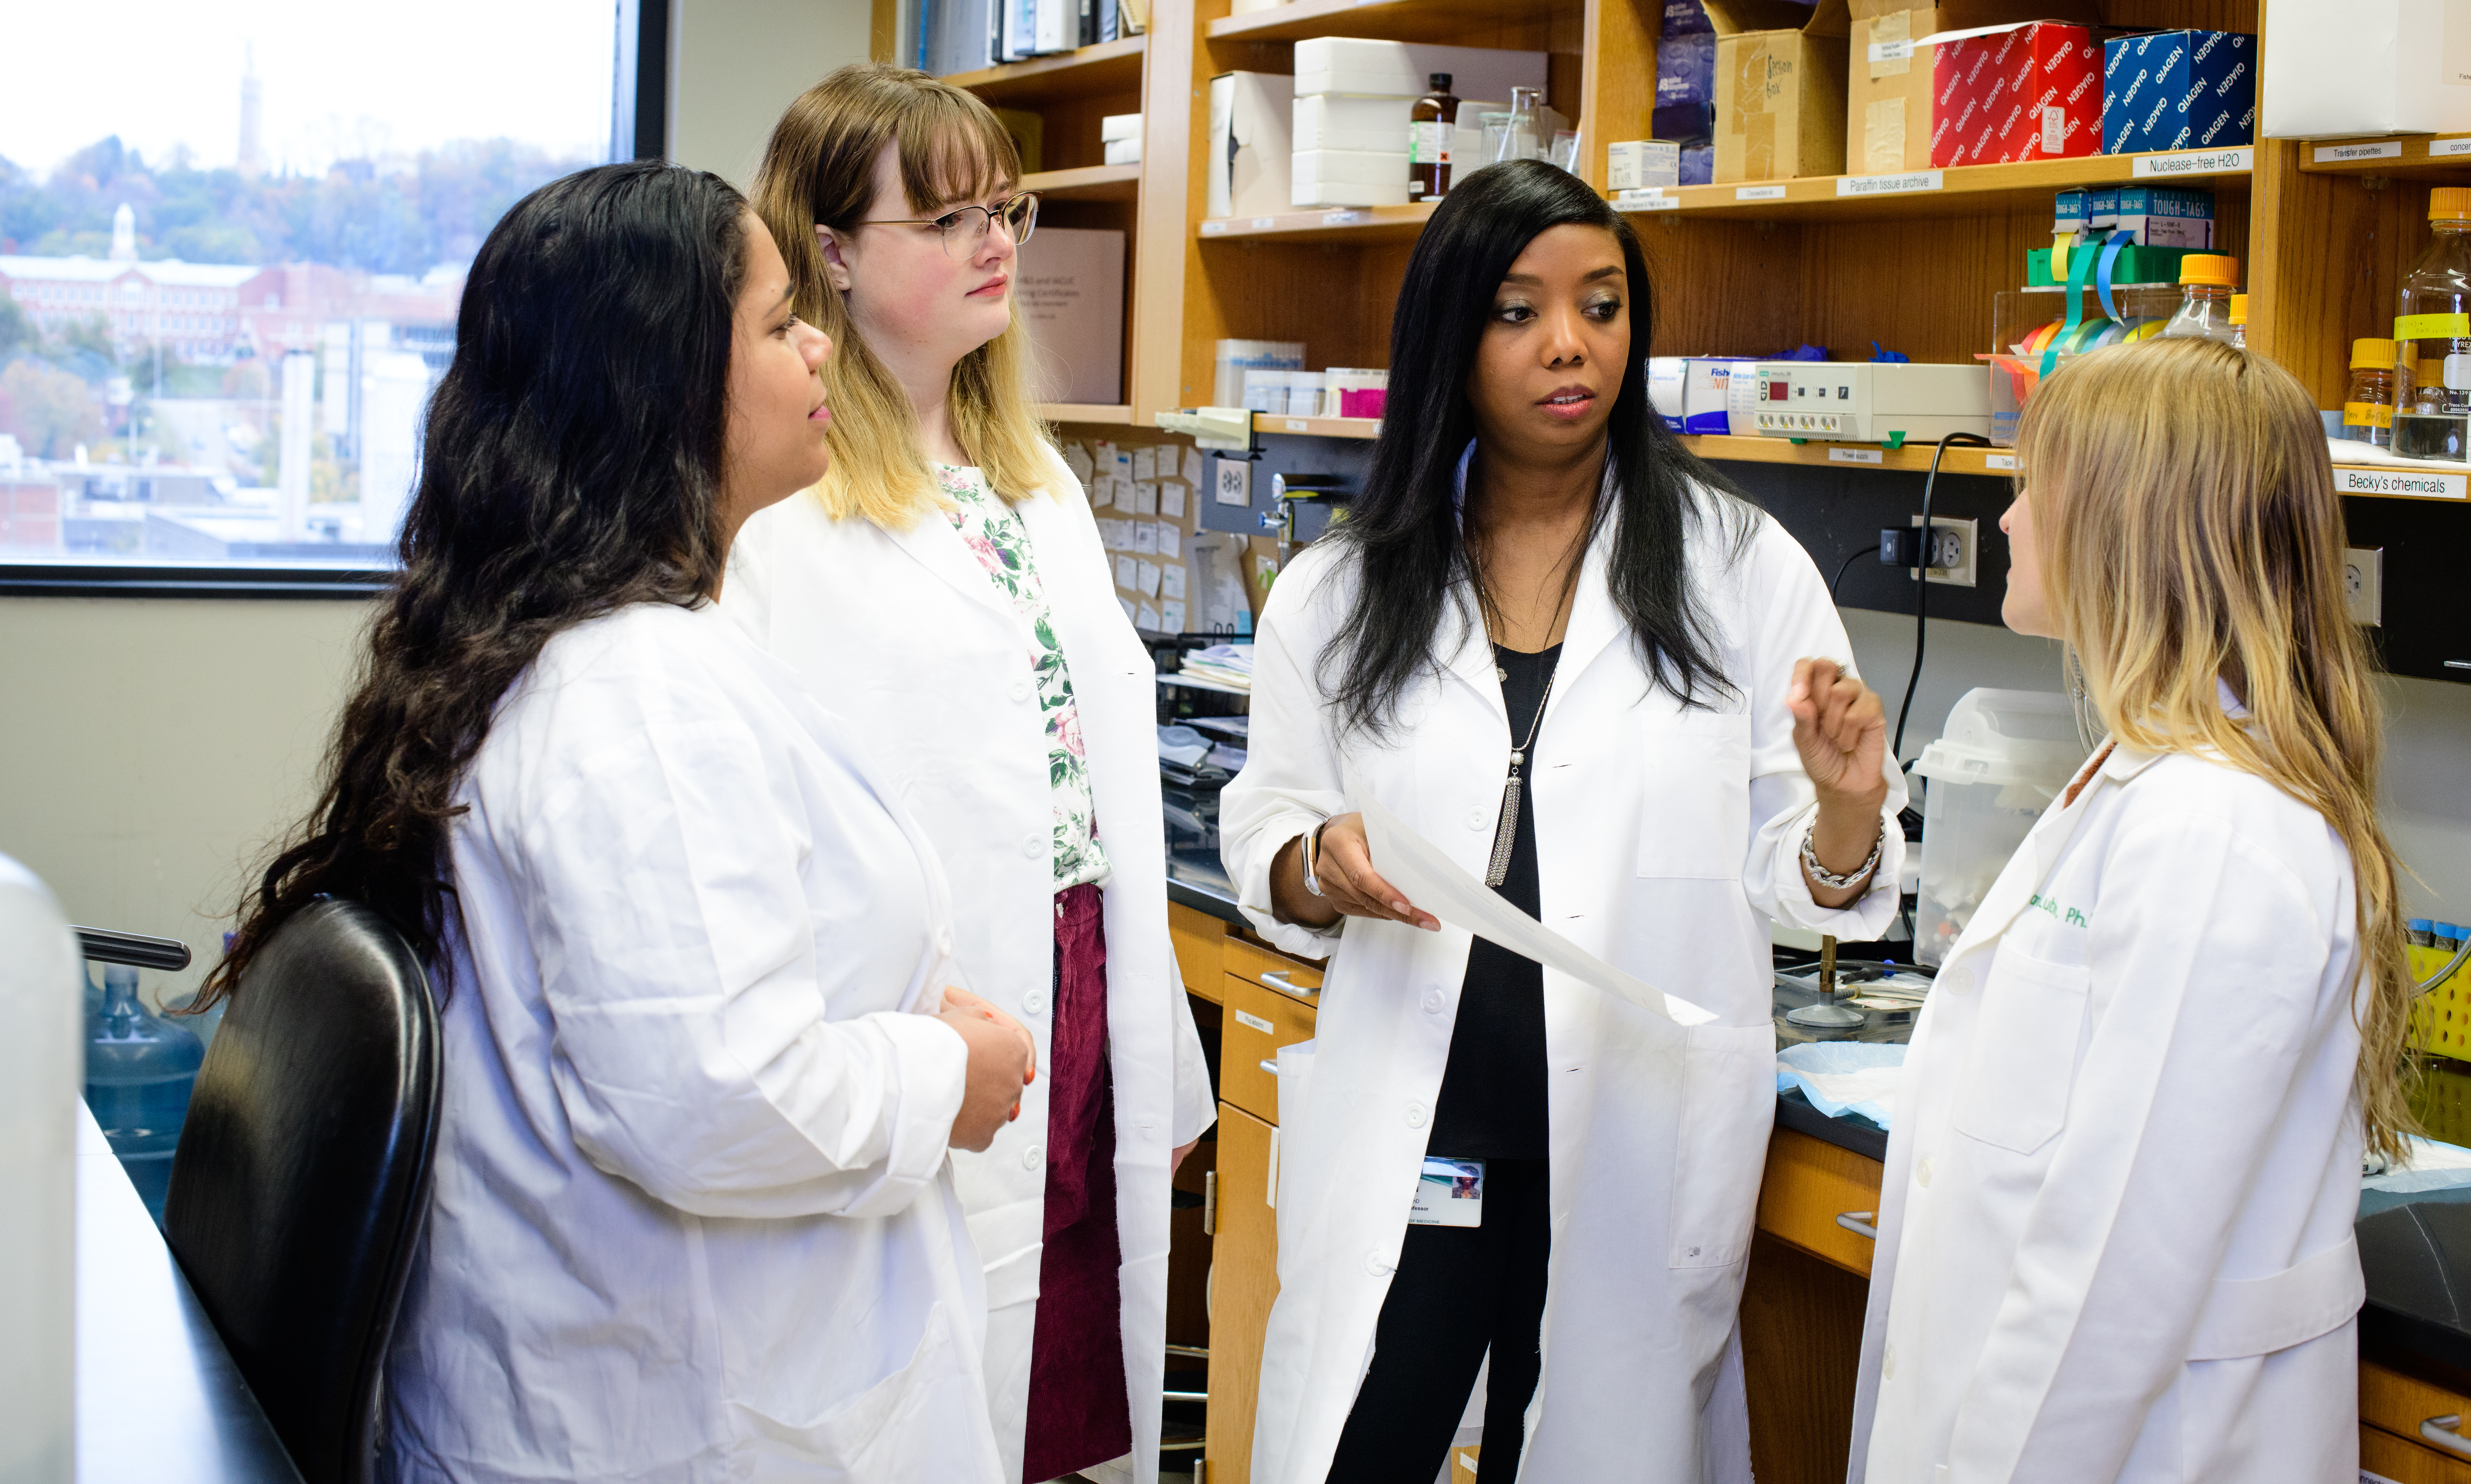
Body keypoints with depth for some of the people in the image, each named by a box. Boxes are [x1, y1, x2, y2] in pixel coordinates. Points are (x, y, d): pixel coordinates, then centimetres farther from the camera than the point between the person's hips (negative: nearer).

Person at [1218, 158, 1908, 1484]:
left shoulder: (1743, 569, 0)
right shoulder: (1335, 596, 3)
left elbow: (1794, 887, 2)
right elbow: (1263, 840, 9)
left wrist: (1847, 813, -19)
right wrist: (1320, 865, -13)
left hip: (1642, 1158, 0)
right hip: (1404, 1151, 1)